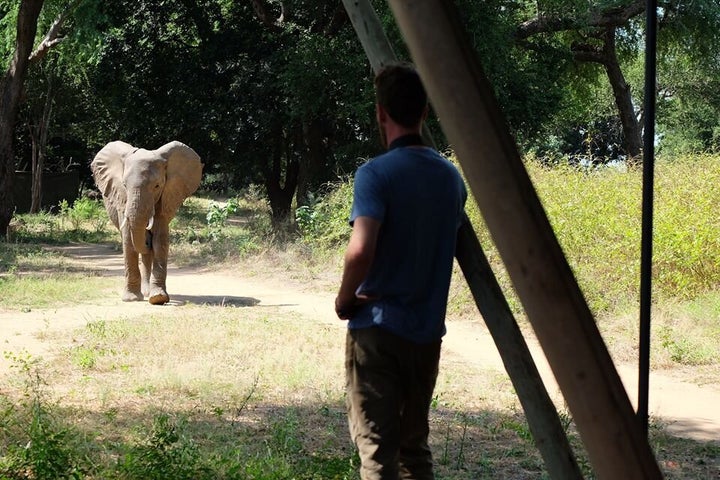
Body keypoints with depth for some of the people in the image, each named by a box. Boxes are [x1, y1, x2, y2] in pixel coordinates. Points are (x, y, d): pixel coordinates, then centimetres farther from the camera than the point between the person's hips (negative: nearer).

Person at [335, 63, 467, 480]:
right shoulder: (451, 176, 7)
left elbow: (361, 251, -26)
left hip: (378, 326, -6)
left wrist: (345, 299, -9)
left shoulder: (376, 174, -14)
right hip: (427, 329, 6)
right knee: (415, 444, 16)